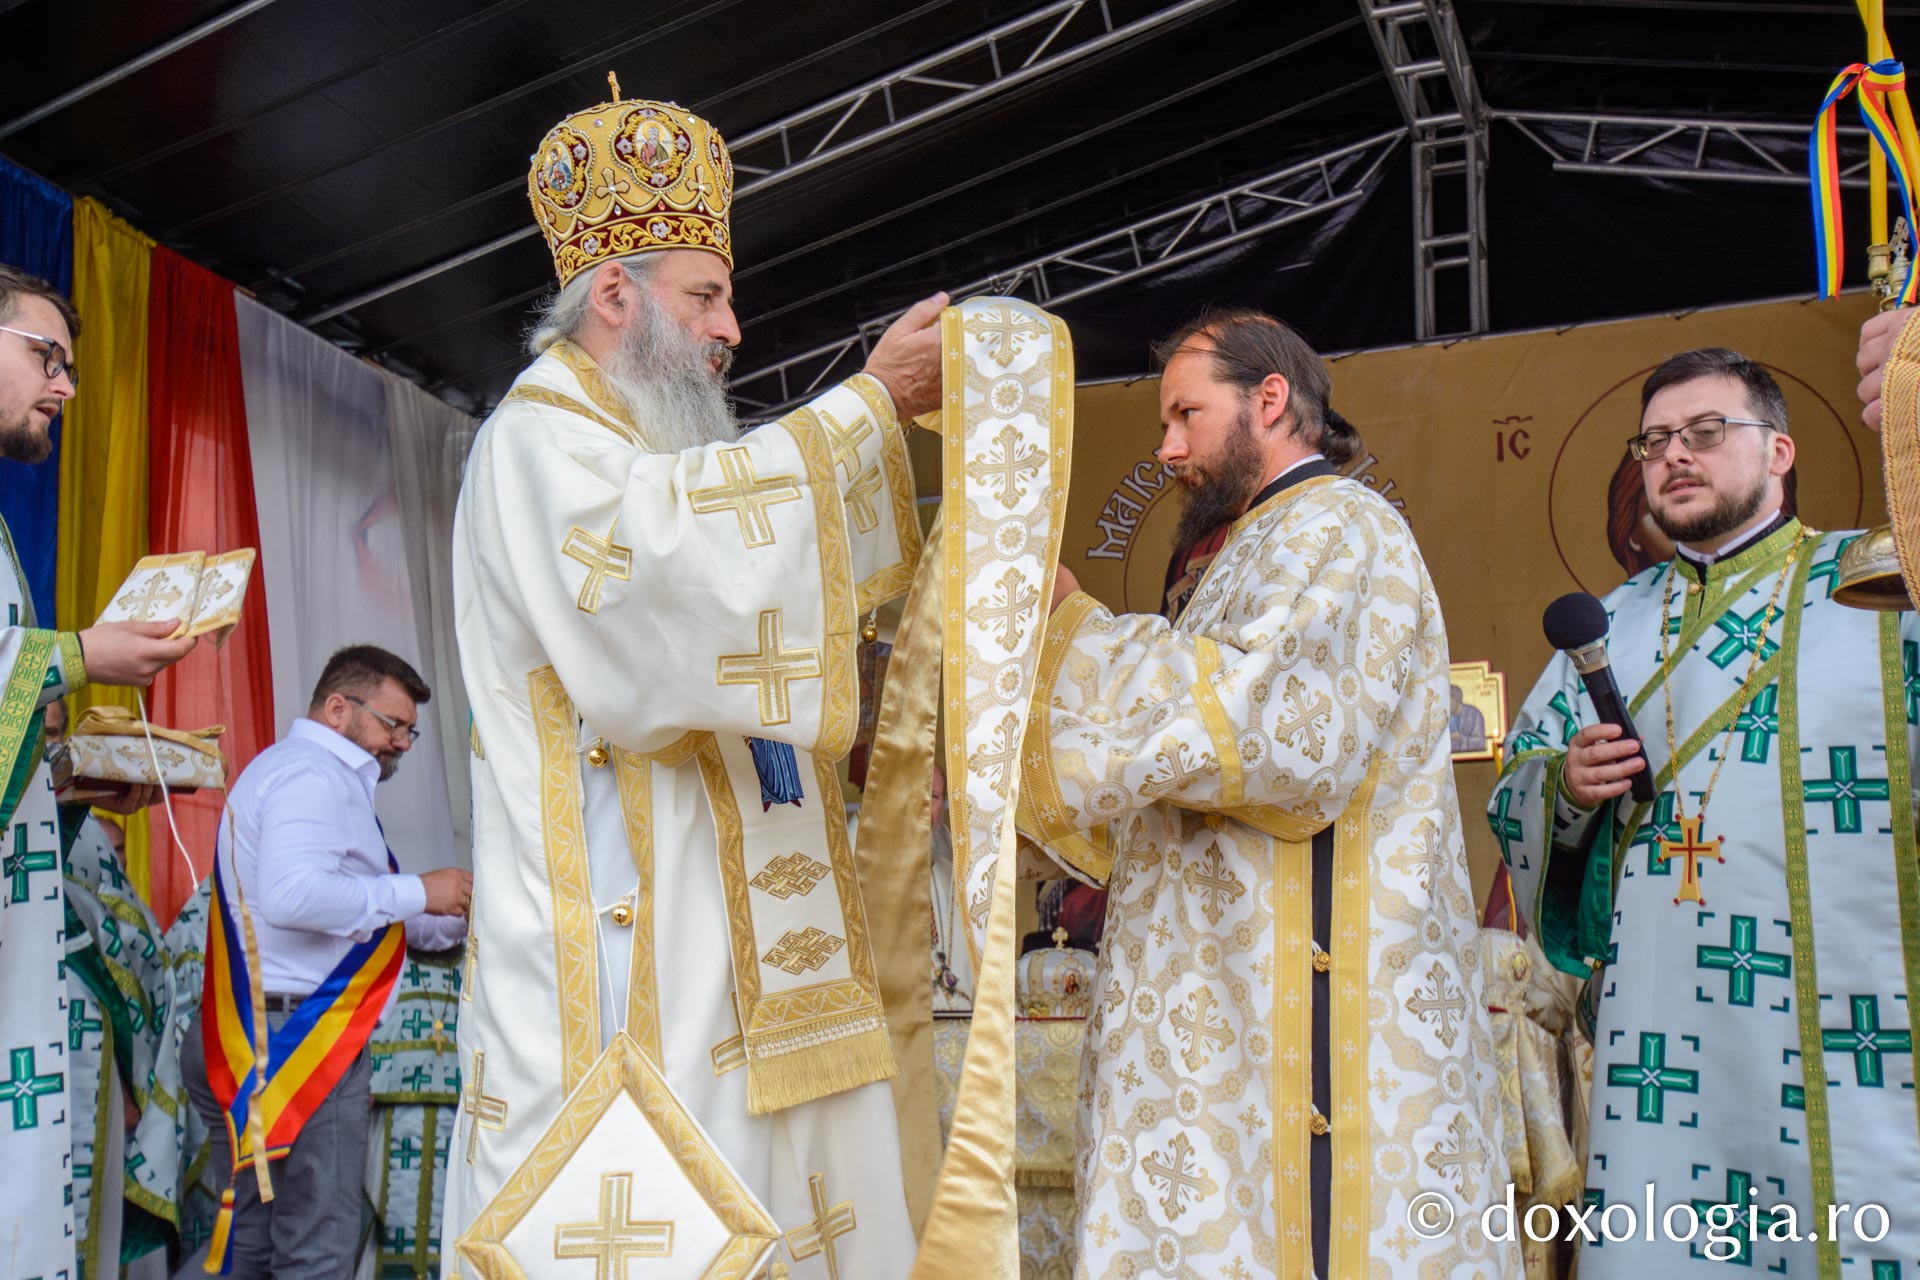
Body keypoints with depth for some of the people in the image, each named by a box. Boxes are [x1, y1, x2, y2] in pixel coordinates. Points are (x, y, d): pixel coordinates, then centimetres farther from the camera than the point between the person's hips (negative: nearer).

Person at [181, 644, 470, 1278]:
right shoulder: (314, 774, -11)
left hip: (253, 1043, 11)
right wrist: (417, 892, -18)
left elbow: (344, 917, 26)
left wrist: (458, 919, 16)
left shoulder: (292, 769, 24)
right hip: (298, 1041, -11)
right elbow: (293, 895, -28)